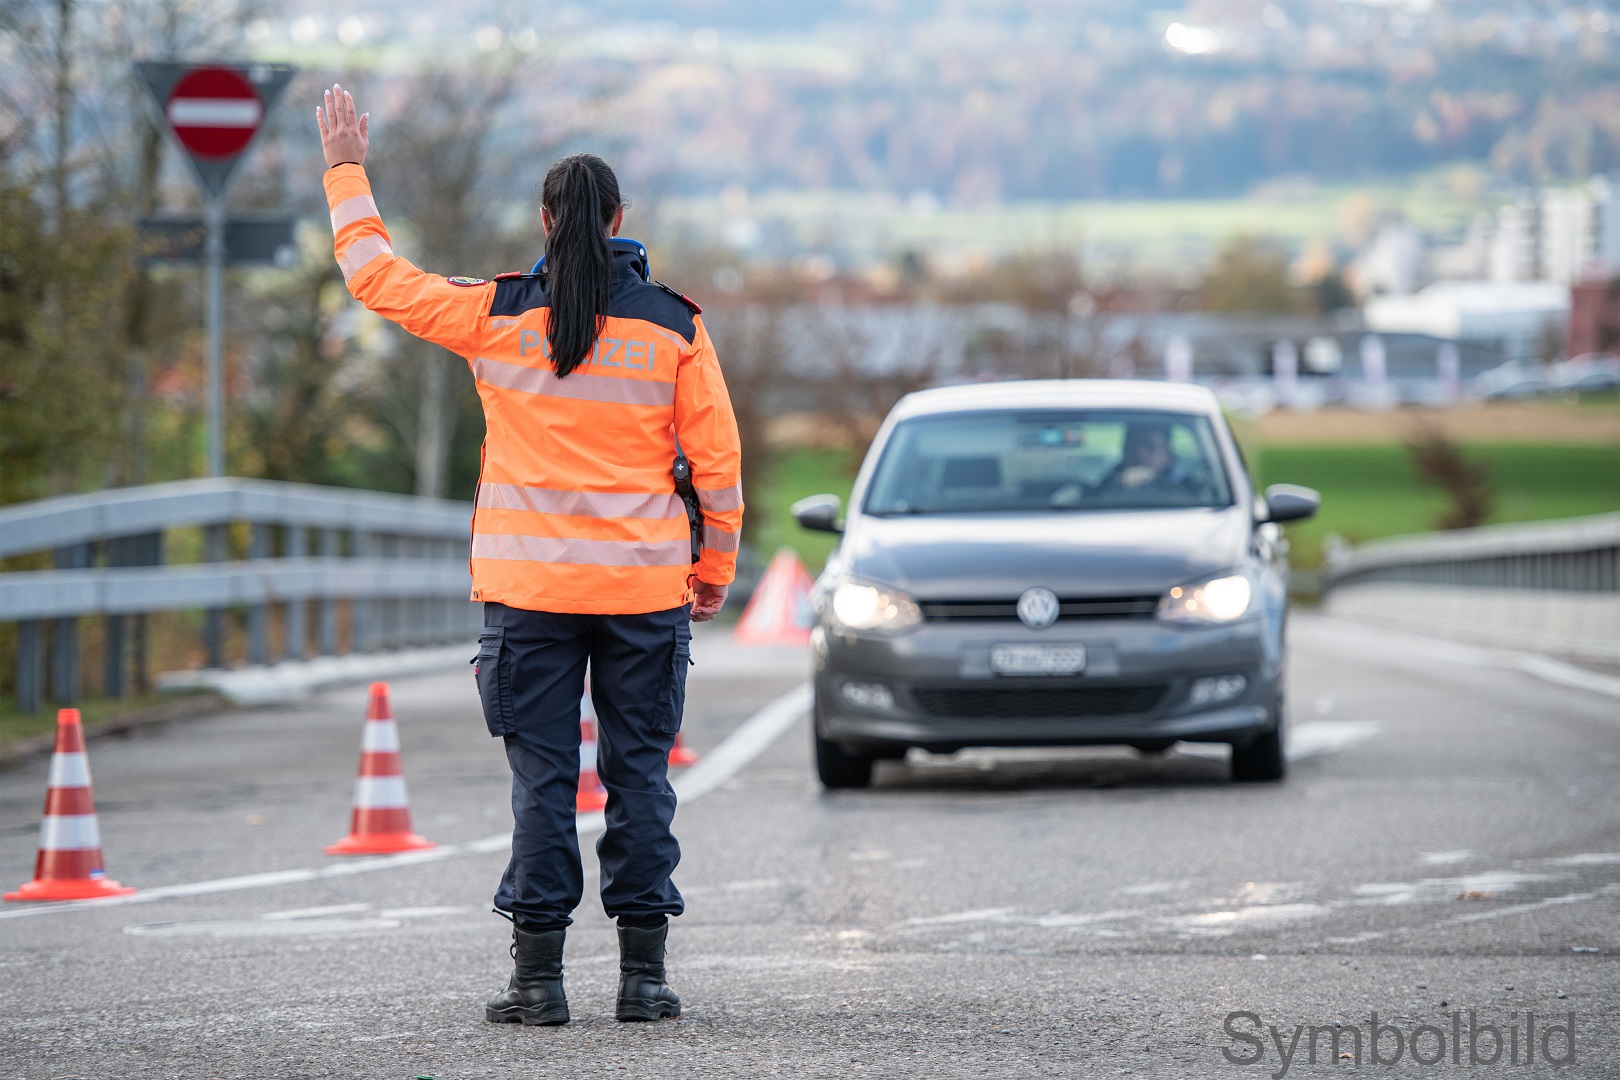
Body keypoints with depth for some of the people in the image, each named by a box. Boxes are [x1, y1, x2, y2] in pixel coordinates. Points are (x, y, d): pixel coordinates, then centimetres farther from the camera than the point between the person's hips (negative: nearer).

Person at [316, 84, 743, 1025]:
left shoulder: (498, 315, -1)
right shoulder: (674, 324, 0)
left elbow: (377, 276, 10)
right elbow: (718, 459, 1)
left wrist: (347, 171, 21)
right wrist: (715, 570, 13)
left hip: (531, 587, 0)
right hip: (646, 585, 0)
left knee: (543, 776, 2)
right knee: (640, 772, 6)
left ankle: (539, 974, 0)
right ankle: (645, 972, 5)